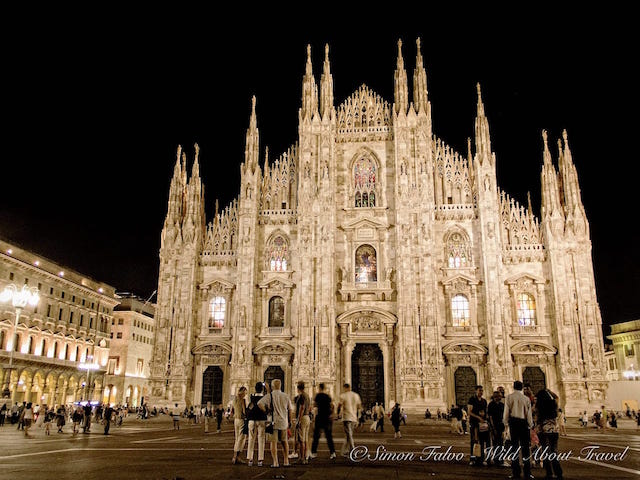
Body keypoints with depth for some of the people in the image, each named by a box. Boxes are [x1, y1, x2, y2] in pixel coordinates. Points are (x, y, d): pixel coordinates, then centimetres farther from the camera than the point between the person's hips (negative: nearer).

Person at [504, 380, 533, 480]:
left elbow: (506, 411, -4)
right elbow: (529, 414, 3)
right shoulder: (526, 399, 0)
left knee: (514, 446, 4)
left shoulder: (509, 397, -3)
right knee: (525, 447, 6)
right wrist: (530, 425, 15)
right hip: (524, 422, 1)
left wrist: (505, 422, 9)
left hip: (513, 422, -1)